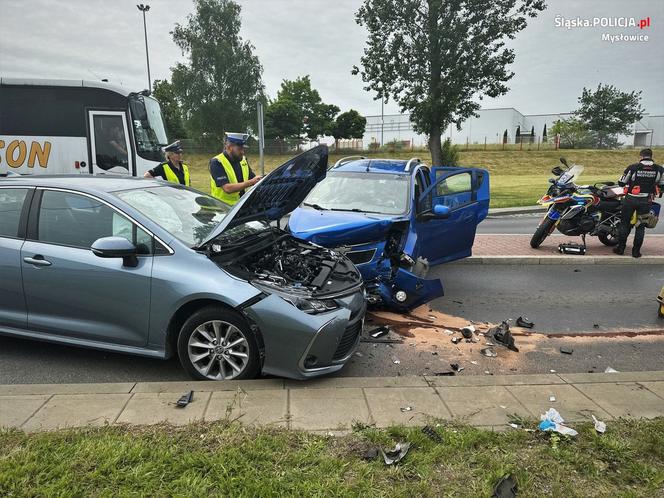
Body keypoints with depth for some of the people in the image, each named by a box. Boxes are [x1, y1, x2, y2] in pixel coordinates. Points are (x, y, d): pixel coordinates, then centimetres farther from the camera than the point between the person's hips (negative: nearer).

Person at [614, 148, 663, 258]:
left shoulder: (633, 167, -10)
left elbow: (621, 183, -4)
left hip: (631, 199, -2)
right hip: (646, 201, 2)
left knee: (625, 224, 11)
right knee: (641, 226, 11)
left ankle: (620, 248, 14)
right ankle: (636, 251, 12)